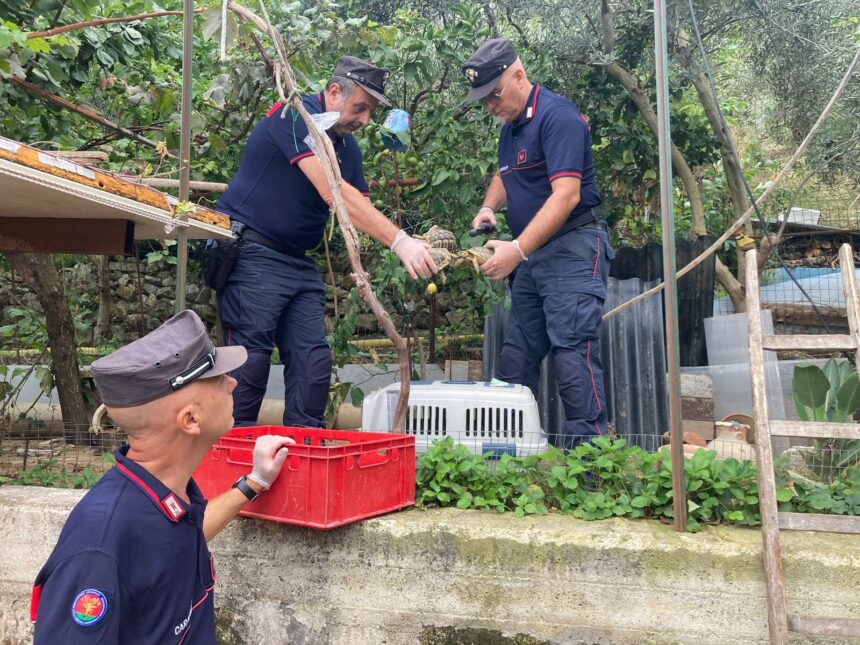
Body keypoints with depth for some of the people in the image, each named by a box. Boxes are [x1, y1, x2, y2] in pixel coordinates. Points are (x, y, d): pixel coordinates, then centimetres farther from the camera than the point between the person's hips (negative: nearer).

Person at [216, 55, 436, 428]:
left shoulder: (348, 147, 11)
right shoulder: (296, 117, -15)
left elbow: (361, 209, 10)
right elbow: (334, 192, -28)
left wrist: (416, 244, -7)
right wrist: (399, 241, -32)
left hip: (299, 262, 8)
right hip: (251, 253, -8)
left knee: (314, 362, 2)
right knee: (251, 358, -8)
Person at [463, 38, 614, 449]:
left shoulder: (557, 116, -12)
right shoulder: (510, 127, 16)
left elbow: (566, 195, -22)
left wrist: (517, 251, -26)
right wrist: (489, 207, 11)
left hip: (572, 249, -9)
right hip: (532, 253, 9)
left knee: (572, 353, -14)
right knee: (515, 357, 8)